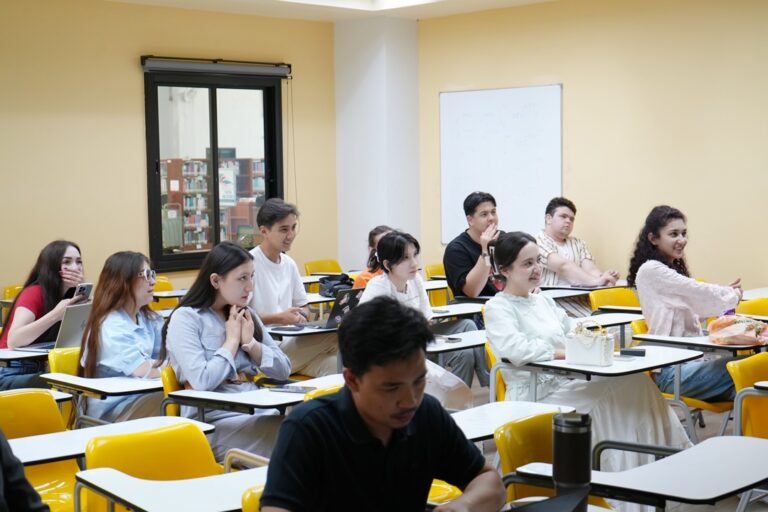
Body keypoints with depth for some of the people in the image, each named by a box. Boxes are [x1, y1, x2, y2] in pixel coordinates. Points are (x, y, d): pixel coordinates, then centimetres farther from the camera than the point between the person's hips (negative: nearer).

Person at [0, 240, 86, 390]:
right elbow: (12, 341, -28)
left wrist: (82, 292, -11)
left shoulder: (71, 295, 6)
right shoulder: (34, 293, -13)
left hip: (39, 370, 7)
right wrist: (55, 315, -36)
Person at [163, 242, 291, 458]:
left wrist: (251, 343, -4)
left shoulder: (247, 316, 15)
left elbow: (284, 370, 11)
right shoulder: (186, 318, -5)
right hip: (215, 422, -6)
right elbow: (202, 382, -18)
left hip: (260, 412, 6)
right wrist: (232, 340, -7)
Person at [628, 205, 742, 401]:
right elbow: (699, 291, -8)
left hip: (692, 360, 8)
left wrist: (726, 293, 12)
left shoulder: (674, 269, 22)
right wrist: (733, 295, 11)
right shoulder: (651, 271, -7)